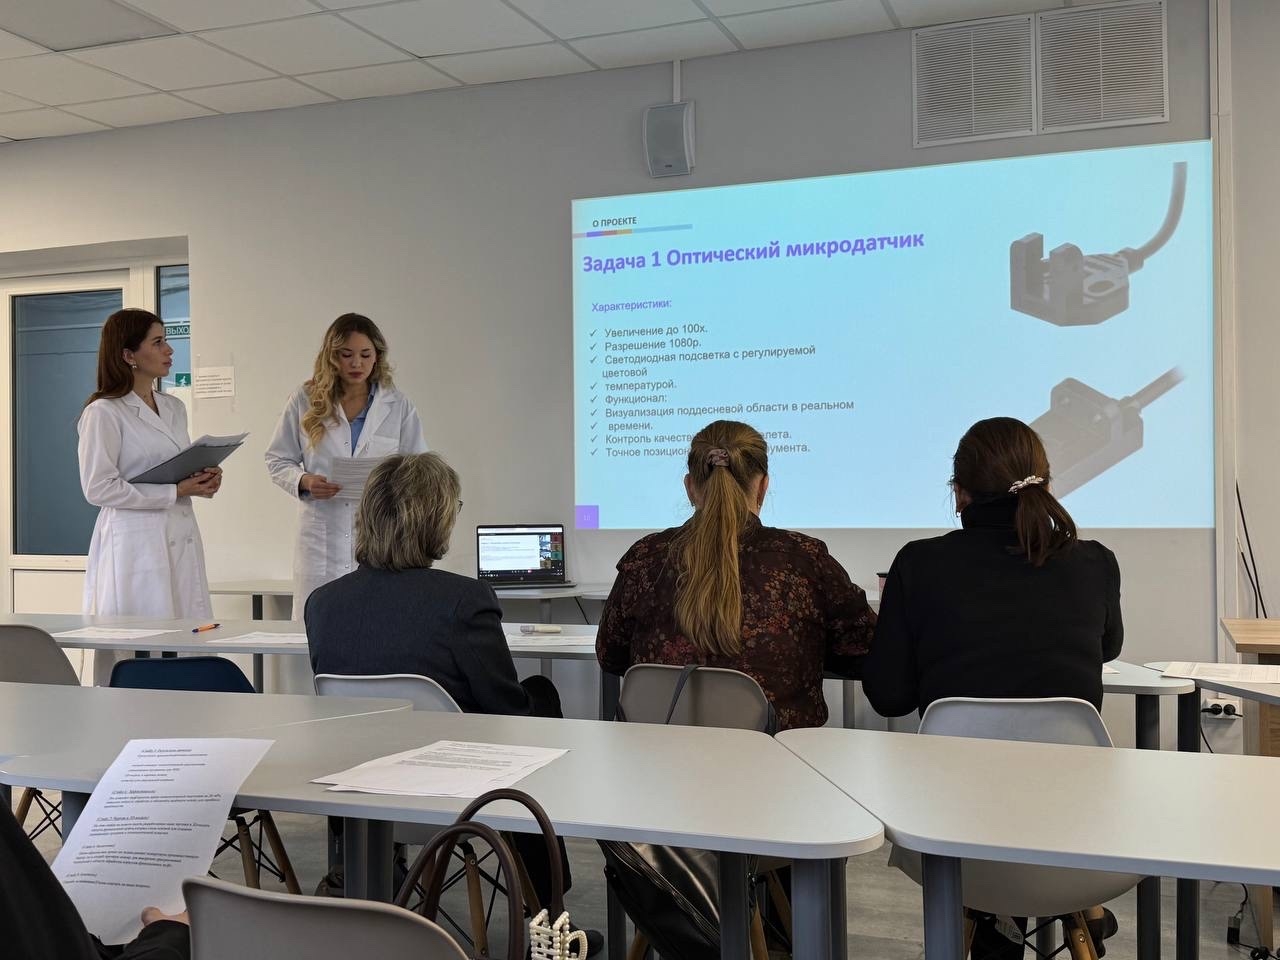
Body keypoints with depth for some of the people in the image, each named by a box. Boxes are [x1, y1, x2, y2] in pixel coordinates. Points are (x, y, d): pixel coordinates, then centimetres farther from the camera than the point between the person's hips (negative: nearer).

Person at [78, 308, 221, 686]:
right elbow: (98, 488, -13)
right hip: (134, 544, -7)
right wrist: (174, 493, -14)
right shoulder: (104, 412, -7)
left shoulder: (174, 408, 15)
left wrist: (203, 480, 4)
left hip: (180, 538, 7)